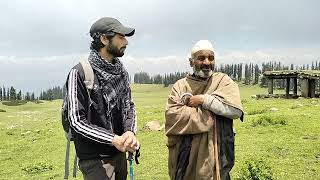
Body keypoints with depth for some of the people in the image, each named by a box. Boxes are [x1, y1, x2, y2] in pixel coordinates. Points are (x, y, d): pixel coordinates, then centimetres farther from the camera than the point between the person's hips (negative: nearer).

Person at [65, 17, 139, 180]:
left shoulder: (121, 72, 5)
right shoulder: (80, 73, -16)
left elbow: (129, 106, 7)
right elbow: (77, 121, -17)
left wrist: (130, 131, -14)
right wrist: (113, 139, -25)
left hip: (120, 154, 7)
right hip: (95, 159, -6)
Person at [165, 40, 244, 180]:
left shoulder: (224, 81, 2)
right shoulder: (180, 85, 2)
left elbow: (236, 109, -13)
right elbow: (172, 116, -12)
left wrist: (204, 100, -15)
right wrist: (205, 116, -15)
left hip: (215, 154, 0)